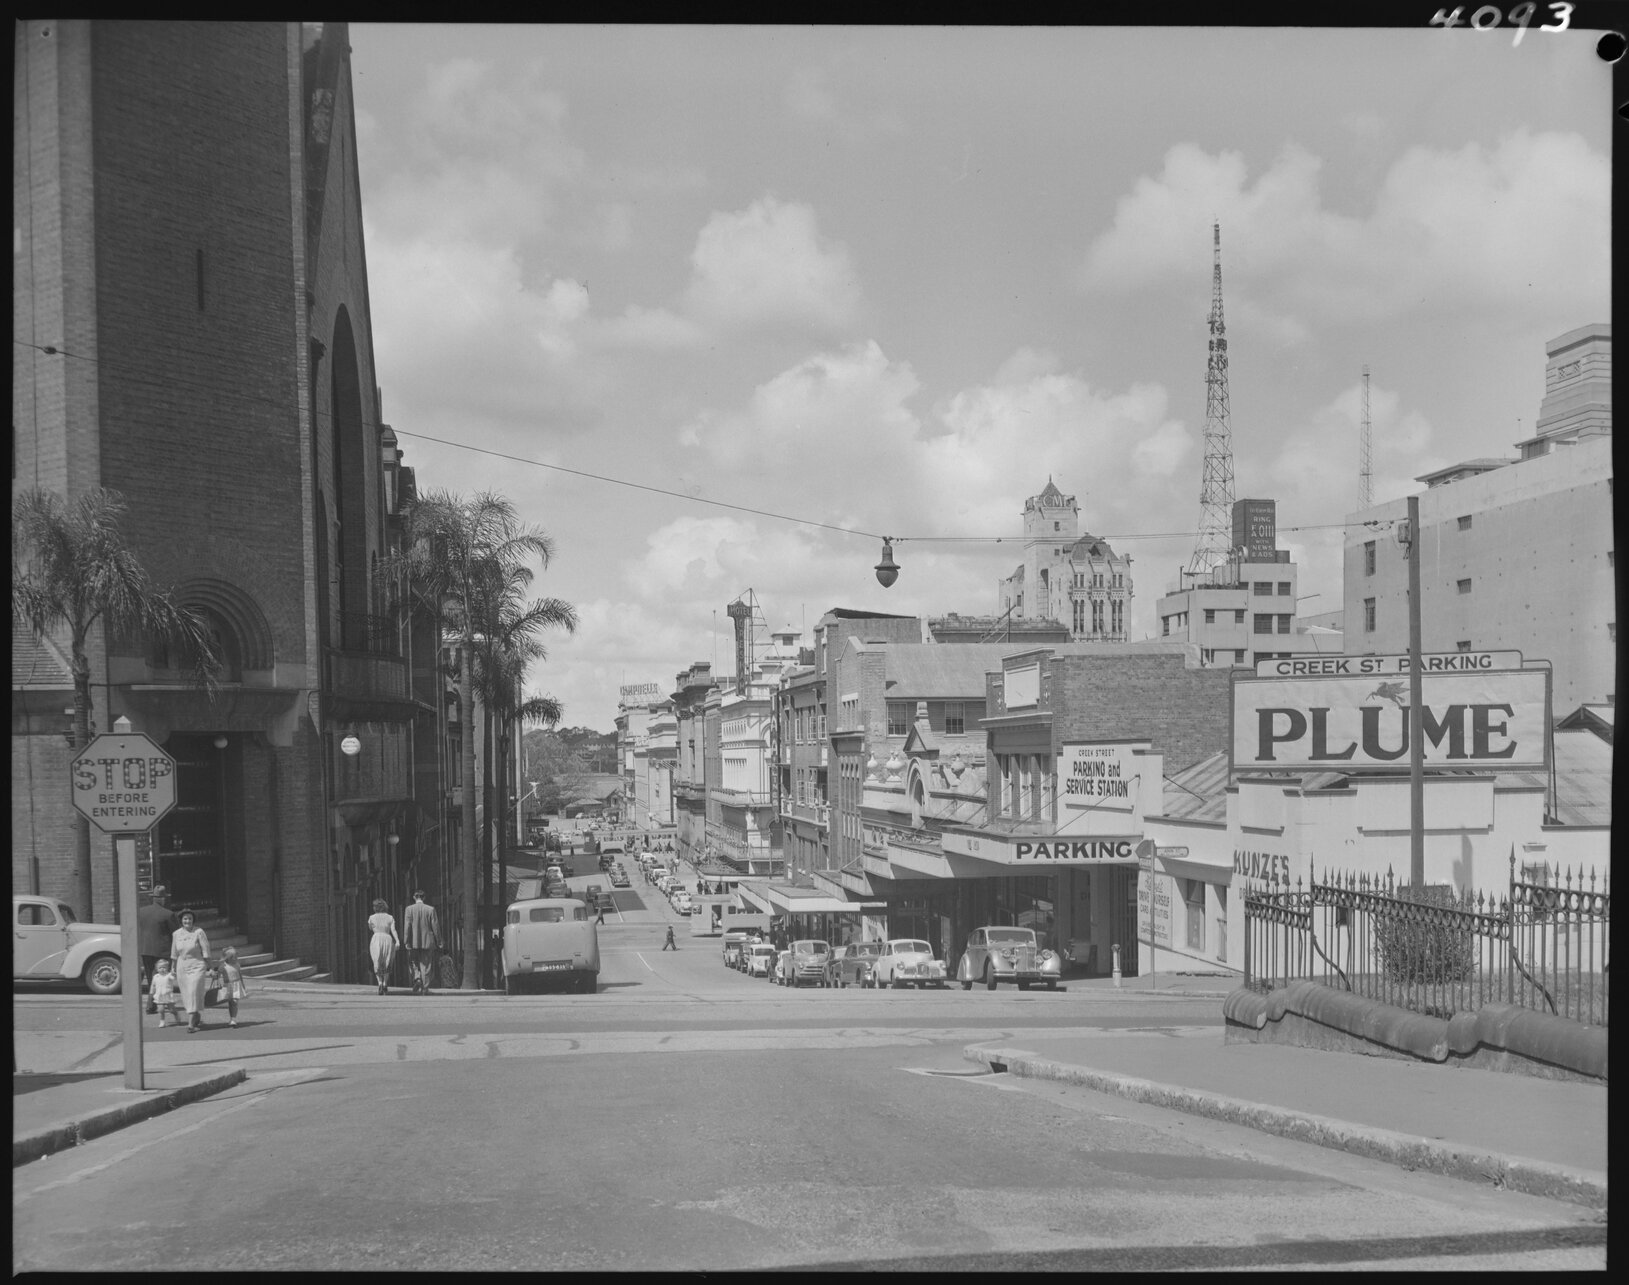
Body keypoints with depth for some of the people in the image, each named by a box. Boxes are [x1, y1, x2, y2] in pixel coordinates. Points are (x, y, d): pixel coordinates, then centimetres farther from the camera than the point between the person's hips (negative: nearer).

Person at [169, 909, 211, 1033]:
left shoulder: (199, 932, -8)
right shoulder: (176, 934, 4)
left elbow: (206, 951, -7)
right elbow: (174, 954, 13)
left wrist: (208, 968, -9)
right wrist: (173, 970, 14)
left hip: (197, 967, -5)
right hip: (182, 967, 5)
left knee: (194, 994, -12)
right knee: (187, 996, 9)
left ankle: (191, 1024, -14)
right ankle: (198, 1020, 30)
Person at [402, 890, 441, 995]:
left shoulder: (409, 909, -4)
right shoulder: (431, 909, -2)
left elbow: (407, 927, -7)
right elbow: (435, 927, -1)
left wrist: (407, 942, -4)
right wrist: (438, 942, 7)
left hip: (414, 943, 0)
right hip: (427, 942, 0)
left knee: (415, 964, 14)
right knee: (425, 966, 6)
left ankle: (417, 979, -12)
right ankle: (425, 988, 5)